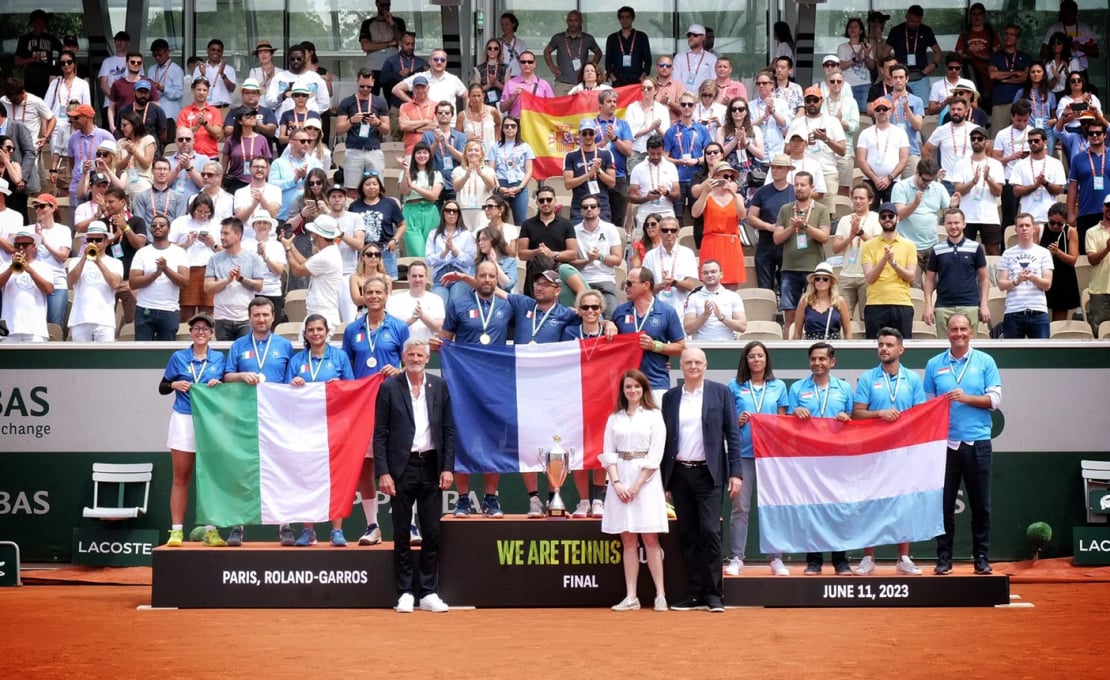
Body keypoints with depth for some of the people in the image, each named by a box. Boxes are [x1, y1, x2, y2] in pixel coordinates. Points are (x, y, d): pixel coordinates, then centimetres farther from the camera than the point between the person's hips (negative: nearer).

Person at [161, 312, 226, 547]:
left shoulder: (219, 358, 9)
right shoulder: (179, 357, 6)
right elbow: (162, 388, 10)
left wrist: (220, 384, -8)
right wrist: (175, 384, -10)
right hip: (184, 421, -1)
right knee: (181, 478, 0)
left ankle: (210, 530, 3)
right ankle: (176, 530, 2)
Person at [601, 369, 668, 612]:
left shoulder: (654, 416, 1)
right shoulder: (614, 418, 11)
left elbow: (655, 455, -5)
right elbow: (608, 453, 6)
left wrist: (636, 485, -11)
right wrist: (617, 483, -8)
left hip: (646, 479, -3)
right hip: (620, 479, 3)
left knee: (649, 538, -5)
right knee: (628, 540, 3)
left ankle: (660, 595, -3)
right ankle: (631, 597, 2)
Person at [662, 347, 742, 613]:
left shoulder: (720, 392, 2)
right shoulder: (670, 397, 9)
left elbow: (732, 434, 0)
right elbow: (665, 438, 9)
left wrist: (735, 472, -7)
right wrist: (662, 479, 5)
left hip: (708, 473, -3)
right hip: (679, 474, 3)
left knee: (710, 532, -9)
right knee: (687, 536, 5)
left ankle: (713, 594, -2)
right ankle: (694, 593, 10)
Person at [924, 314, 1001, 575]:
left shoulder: (985, 362, 6)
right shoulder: (934, 365, 9)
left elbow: (995, 399, -1)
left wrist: (966, 398, -14)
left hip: (978, 441, 0)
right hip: (945, 442, 1)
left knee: (980, 503, 3)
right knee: (945, 503, 2)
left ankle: (982, 556, 11)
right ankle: (944, 557, 8)